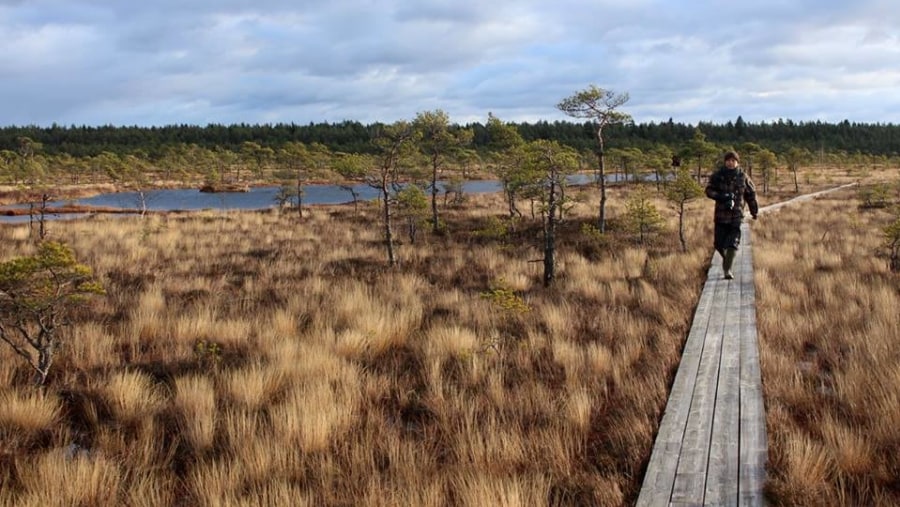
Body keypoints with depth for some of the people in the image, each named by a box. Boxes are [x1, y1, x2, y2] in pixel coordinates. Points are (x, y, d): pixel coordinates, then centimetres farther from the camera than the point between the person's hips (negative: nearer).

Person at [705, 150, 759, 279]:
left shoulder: (743, 177, 3)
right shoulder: (717, 175, 1)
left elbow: (751, 194, 13)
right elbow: (709, 190, -3)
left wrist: (754, 211, 16)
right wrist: (721, 197, -20)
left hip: (737, 214, 0)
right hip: (721, 214, 0)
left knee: (733, 243, -8)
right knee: (719, 243, 2)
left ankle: (727, 269, -6)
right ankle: (726, 258, 33)